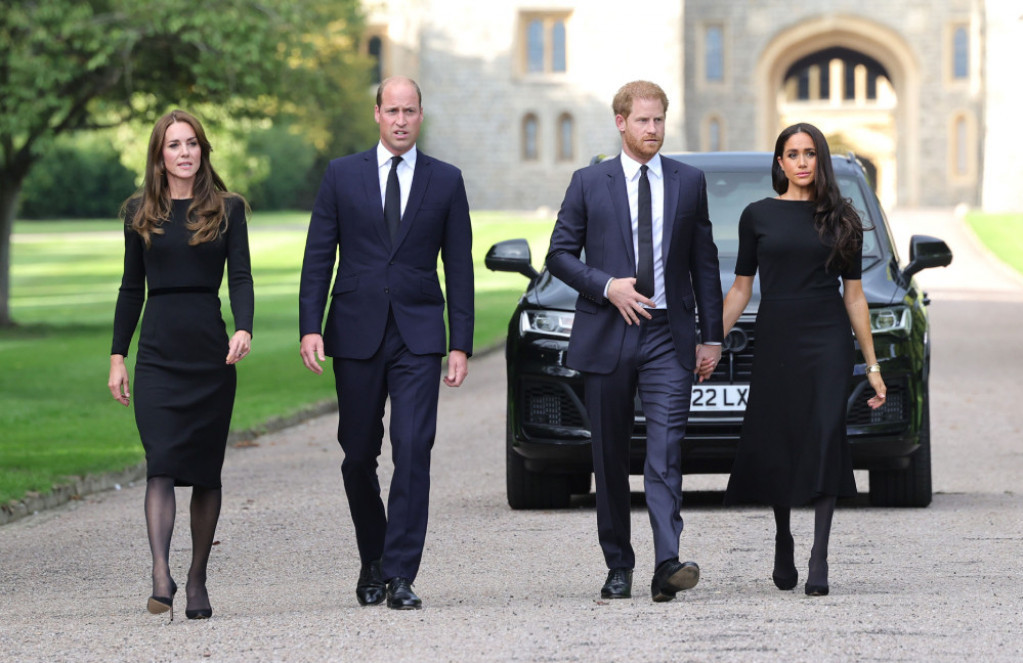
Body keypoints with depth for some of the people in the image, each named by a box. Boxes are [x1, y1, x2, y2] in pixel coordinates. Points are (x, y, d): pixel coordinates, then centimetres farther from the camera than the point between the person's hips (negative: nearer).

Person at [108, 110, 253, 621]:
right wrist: (117, 355, 8)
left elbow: (241, 277, -1)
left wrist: (244, 329, -19)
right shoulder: (140, 213, 9)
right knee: (162, 464, -14)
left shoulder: (227, 209, 6)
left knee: (206, 470, 4)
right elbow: (131, 287, 13)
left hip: (211, 349, 0)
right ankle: (161, 578, -24)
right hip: (159, 350, 0)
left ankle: (197, 580, 14)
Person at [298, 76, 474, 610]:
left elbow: (458, 267, 6)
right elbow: (318, 257, 4)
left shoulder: (445, 181, 6)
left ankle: (400, 576, -12)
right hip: (356, 334, 1)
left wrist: (461, 345, 0)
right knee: (358, 455, 7)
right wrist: (310, 327, -7)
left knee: (413, 450, -12)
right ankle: (372, 561, 26)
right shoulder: (342, 176, 6)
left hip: (418, 335, -1)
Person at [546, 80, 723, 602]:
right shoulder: (589, 183, 4)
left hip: (668, 336, 0)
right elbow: (560, 255, 5)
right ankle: (618, 567, 15)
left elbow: (704, 261, 11)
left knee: (666, 451, -13)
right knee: (610, 457, 5)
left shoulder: (689, 182, 9)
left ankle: (667, 564, -23)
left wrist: (712, 335, 8)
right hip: (606, 336, 0)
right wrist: (607, 286, -12)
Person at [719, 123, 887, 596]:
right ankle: (783, 547, 23)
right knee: (775, 446, 2)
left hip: (828, 343, -1)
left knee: (824, 440, -13)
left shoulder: (840, 219, 7)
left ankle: (819, 560, -15)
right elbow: (741, 288, 10)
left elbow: (854, 294, 9)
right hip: (775, 342, 1)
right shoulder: (758, 216, 7)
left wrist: (872, 365, 8)